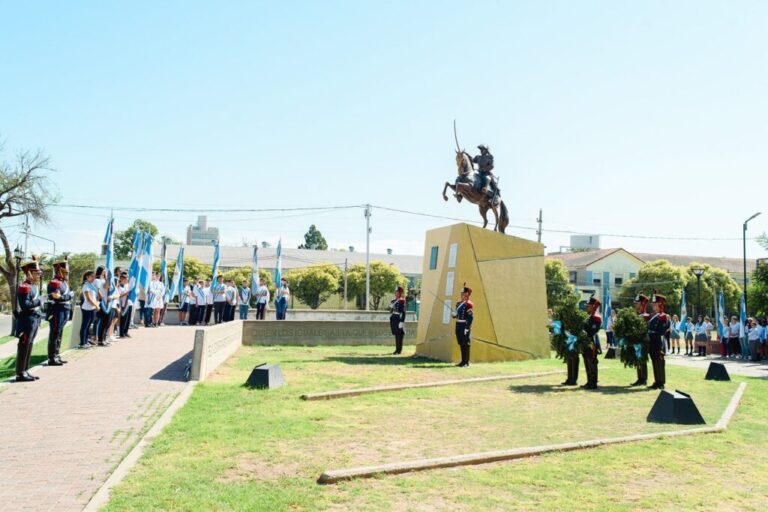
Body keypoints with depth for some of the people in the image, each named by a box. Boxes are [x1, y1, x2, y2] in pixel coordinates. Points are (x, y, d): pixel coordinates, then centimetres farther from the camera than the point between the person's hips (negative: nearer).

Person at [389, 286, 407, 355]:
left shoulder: (402, 301, -10)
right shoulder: (392, 301, 13)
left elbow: (403, 312, -15)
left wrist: (401, 322, -19)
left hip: (399, 320, -7)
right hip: (393, 320, 7)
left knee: (399, 335, -5)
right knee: (396, 335, 12)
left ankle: (398, 350, -1)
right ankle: (397, 349, 20)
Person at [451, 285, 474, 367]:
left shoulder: (469, 304, -11)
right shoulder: (458, 303, 15)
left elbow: (471, 317, -15)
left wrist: (467, 328, -20)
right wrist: (454, 315, -1)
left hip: (465, 326, -8)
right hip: (458, 325, 8)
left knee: (465, 344, -4)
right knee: (461, 344, 12)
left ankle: (466, 362, 2)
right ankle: (463, 361, 19)